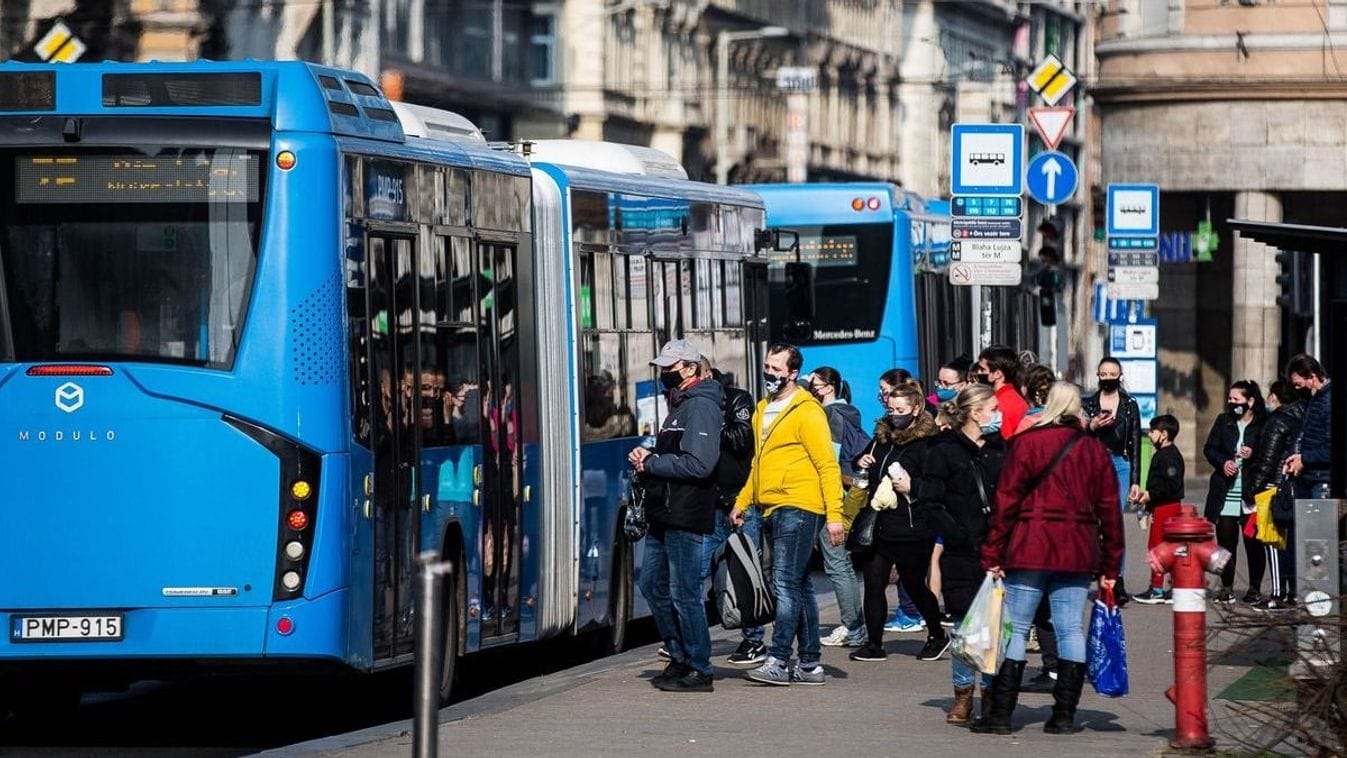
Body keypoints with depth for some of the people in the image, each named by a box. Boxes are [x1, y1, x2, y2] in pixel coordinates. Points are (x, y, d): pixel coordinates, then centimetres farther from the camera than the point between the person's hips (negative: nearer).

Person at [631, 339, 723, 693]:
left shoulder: (700, 407, -13)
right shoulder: (679, 404, 19)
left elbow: (698, 464, -23)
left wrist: (651, 463, -15)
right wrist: (648, 457, 7)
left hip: (686, 517, -11)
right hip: (665, 516, 11)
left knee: (684, 594, -6)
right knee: (653, 585, 15)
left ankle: (699, 671, 0)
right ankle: (679, 657, 24)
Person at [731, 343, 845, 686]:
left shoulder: (807, 412, -9)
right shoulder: (763, 410, 17)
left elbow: (828, 466, -12)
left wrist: (834, 515, -18)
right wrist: (742, 502, 18)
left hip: (798, 509, -9)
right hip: (773, 510, 9)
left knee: (787, 585, -12)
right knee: (798, 587, 11)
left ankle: (778, 661, -15)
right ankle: (809, 664, 14)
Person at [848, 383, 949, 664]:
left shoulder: (926, 444, -11)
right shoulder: (881, 438, 10)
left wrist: (912, 487, -28)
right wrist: (860, 463, 6)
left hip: (913, 532, -6)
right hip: (880, 527, 6)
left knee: (914, 585, 8)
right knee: (873, 584, 0)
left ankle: (937, 635, 30)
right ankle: (874, 645, 5)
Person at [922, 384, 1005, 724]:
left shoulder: (1000, 448, 11)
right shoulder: (945, 451, -1)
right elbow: (931, 503, -5)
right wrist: (957, 534, -14)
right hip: (963, 553, -3)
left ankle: (992, 694, 10)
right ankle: (963, 695, 9)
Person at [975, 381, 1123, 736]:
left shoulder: (1027, 443, -3)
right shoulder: (1094, 448, 7)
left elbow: (1006, 501, -5)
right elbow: (1109, 508, 9)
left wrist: (993, 555, -2)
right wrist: (1110, 567, 14)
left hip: (1031, 549, -3)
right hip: (1079, 554, 3)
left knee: (1016, 628, 0)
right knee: (1070, 629, 6)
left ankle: (1001, 713, -1)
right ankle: (1064, 715, 5)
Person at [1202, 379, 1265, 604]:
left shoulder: (1263, 425, -3)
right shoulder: (1223, 421, 10)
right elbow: (1209, 448, 11)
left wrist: (1253, 454, -18)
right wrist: (1223, 462, -7)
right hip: (1226, 495, 3)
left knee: (1253, 542, 0)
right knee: (1226, 540, 2)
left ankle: (1255, 588, 11)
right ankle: (1226, 587, 9)